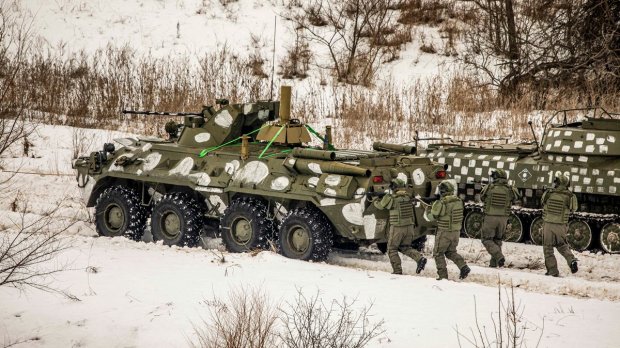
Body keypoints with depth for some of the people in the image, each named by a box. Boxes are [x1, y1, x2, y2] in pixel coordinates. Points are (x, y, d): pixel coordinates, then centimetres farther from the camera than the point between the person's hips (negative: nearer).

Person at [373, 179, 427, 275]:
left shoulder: (391, 198, -12)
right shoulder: (408, 197, 4)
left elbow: (380, 206, 5)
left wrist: (375, 200, 25)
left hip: (397, 227, -5)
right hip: (409, 227, 5)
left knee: (392, 249, 11)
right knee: (405, 247, 20)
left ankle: (397, 270, 5)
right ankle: (420, 258, -2)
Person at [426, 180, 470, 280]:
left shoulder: (441, 203, -19)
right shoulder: (458, 201, 1)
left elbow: (432, 216, -11)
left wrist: (426, 213, 12)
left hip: (444, 232, -6)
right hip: (456, 231, 7)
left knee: (438, 253, 9)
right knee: (451, 252, 23)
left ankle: (443, 275, 6)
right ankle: (464, 267, 6)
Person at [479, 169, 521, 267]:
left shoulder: (488, 188, -6)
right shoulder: (510, 189, -2)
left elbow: (482, 197, 11)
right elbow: (516, 197, 17)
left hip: (490, 217, -3)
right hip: (503, 218, 3)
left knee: (486, 240, 6)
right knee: (497, 240, 20)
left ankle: (499, 256, -14)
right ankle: (494, 262, 17)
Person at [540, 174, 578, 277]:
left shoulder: (548, 193, -7)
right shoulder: (570, 196, -6)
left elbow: (542, 202, 10)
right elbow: (572, 209, 7)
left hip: (548, 223, -2)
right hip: (561, 225, 2)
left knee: (548, 247, 9)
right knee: (562, 245, 21)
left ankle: (552, 270, 5)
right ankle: (571, 260, -3)